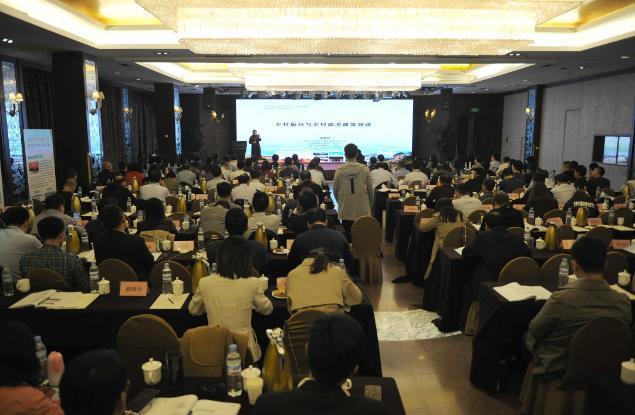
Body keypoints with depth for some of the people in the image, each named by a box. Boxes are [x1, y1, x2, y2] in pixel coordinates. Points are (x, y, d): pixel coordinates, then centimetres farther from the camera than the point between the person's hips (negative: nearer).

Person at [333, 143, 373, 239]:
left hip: (345, 210, 0)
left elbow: (335, 190, 4)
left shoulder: (339, 170, -4)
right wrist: (370, 204, 18)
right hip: (362, 210, 0)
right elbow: (370, 189, 1)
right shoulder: (365, 169, -5)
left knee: (347, 237, 6)